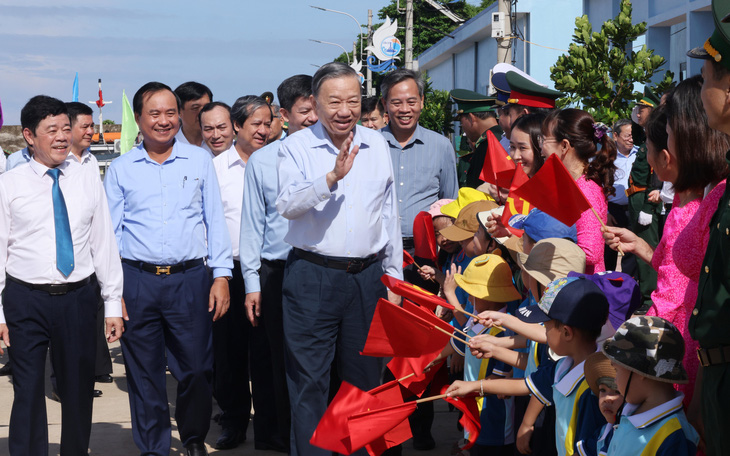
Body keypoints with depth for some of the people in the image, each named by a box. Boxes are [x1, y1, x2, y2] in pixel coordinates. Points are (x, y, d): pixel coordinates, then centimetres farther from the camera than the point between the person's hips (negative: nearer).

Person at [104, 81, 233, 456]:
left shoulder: (199, 161, 7)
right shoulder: (120, 169, 7)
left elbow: (215, 220, 8)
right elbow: (110, 230, 8)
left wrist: (221, 276, 1)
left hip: (191, 280, 0)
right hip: (137, 281, 0)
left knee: (196, 369, 3)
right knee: (144, 374, 5)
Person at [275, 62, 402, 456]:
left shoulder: (377, 145, 9)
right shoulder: (297, 147, -3)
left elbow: (389, 215, 15)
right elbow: (287, 205, -18)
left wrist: (393, 277, 14)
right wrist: (333, 177, -32)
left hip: (367, 276, 4)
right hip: (312, 276, -4)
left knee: (364, 375, 12)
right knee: (309, 379, -1)